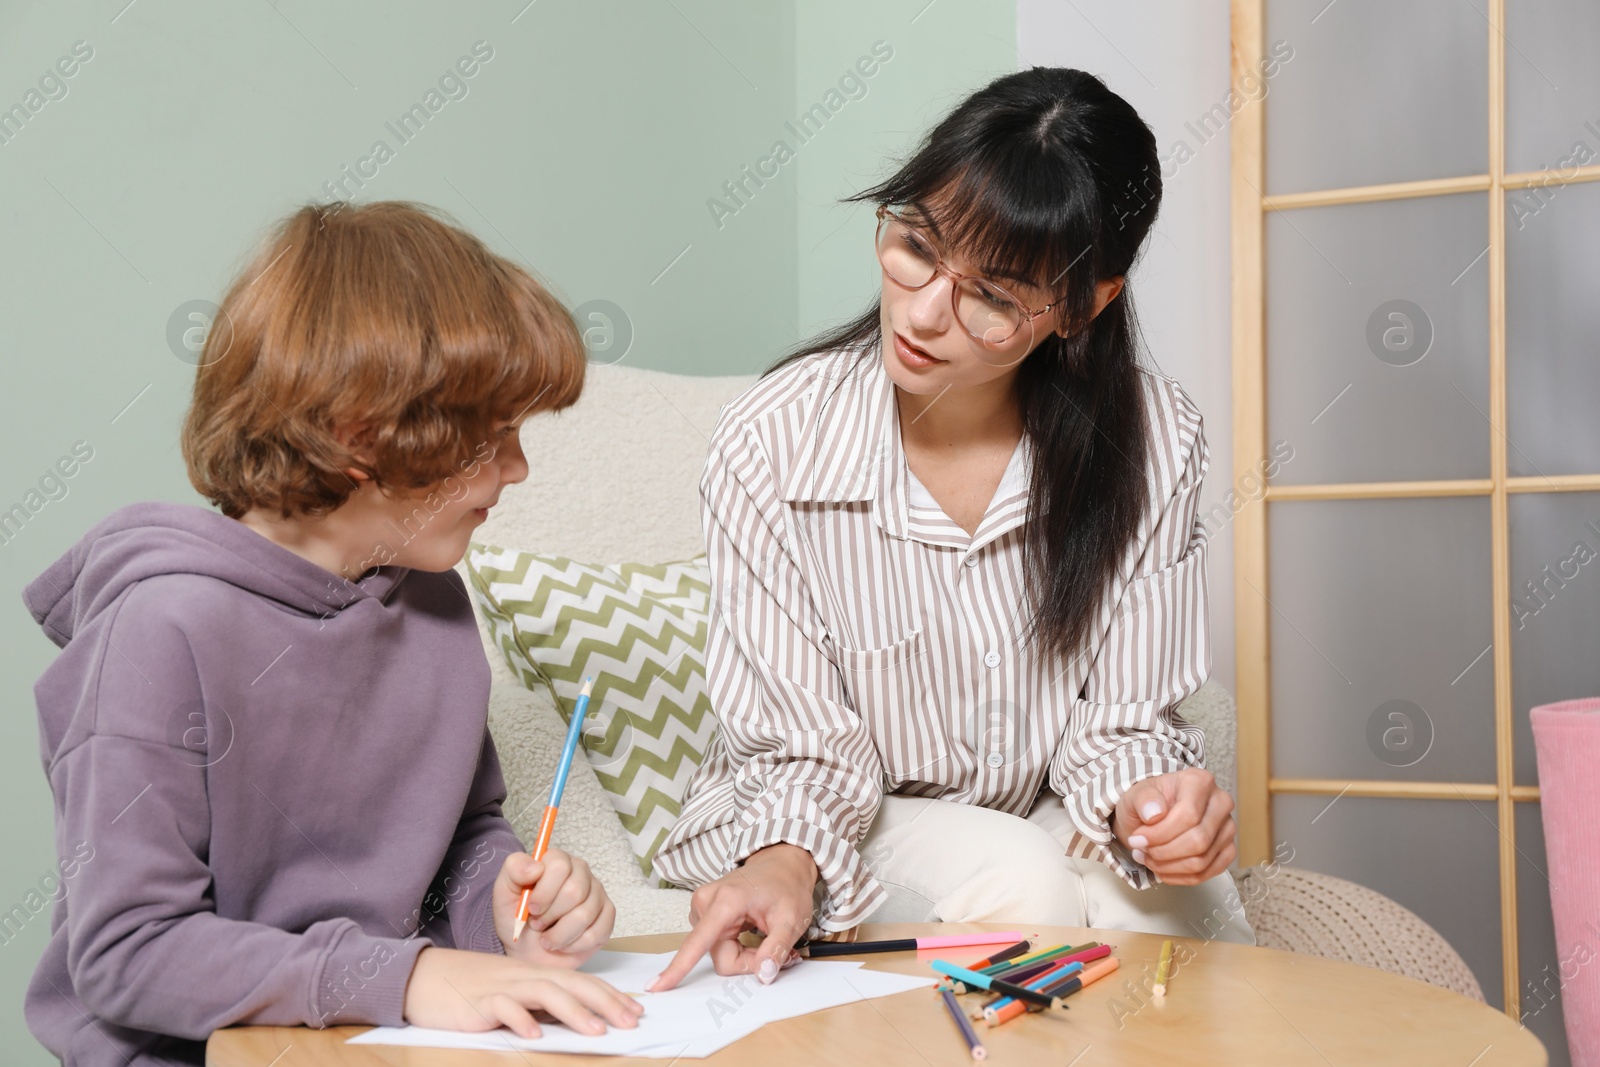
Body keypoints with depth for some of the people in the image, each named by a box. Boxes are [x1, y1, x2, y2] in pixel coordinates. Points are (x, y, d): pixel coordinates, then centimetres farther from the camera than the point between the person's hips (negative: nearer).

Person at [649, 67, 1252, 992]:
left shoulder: (1152, 441, -15)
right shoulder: (774, 446, -21)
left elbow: (1121, 718, -8)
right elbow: (804, 752, -14)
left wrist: (1143, 807, -31)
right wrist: (785, 862, -36)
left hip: (1053, 812, 2)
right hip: (854, 820, -2)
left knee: (1172, 901, -29)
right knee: (1018, 884, -32)